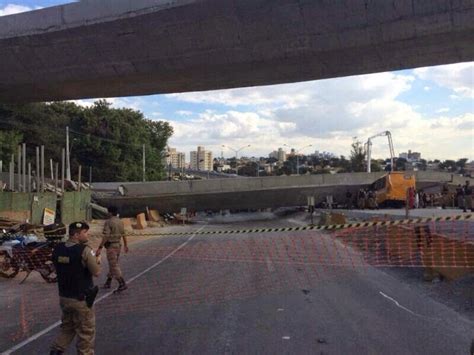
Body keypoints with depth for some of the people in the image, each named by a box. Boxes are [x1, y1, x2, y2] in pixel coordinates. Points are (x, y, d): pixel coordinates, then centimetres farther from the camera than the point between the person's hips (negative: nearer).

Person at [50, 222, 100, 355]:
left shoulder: (58, 249, -1)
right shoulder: (85, 250, -21)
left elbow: (58, 269, 12)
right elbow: (96, 272, -17)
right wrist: (95, 260, 1)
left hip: (63, 297, 6)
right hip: (81, 299, -6)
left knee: (67, 327, 26)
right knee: (86, 332, 11)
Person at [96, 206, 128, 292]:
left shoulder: (108, 222, -15)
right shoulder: (120, 222, 7)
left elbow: (106, 236, -21)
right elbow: (123, 234, 14)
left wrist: (100, 248, -20)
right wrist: (125, 245, 25)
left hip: (111, 246, -8)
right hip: (118, 245, 8)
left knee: (114, 266, -6)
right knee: (113, 264, 17)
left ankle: (122, 284, -11)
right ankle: (108, 282, 28)